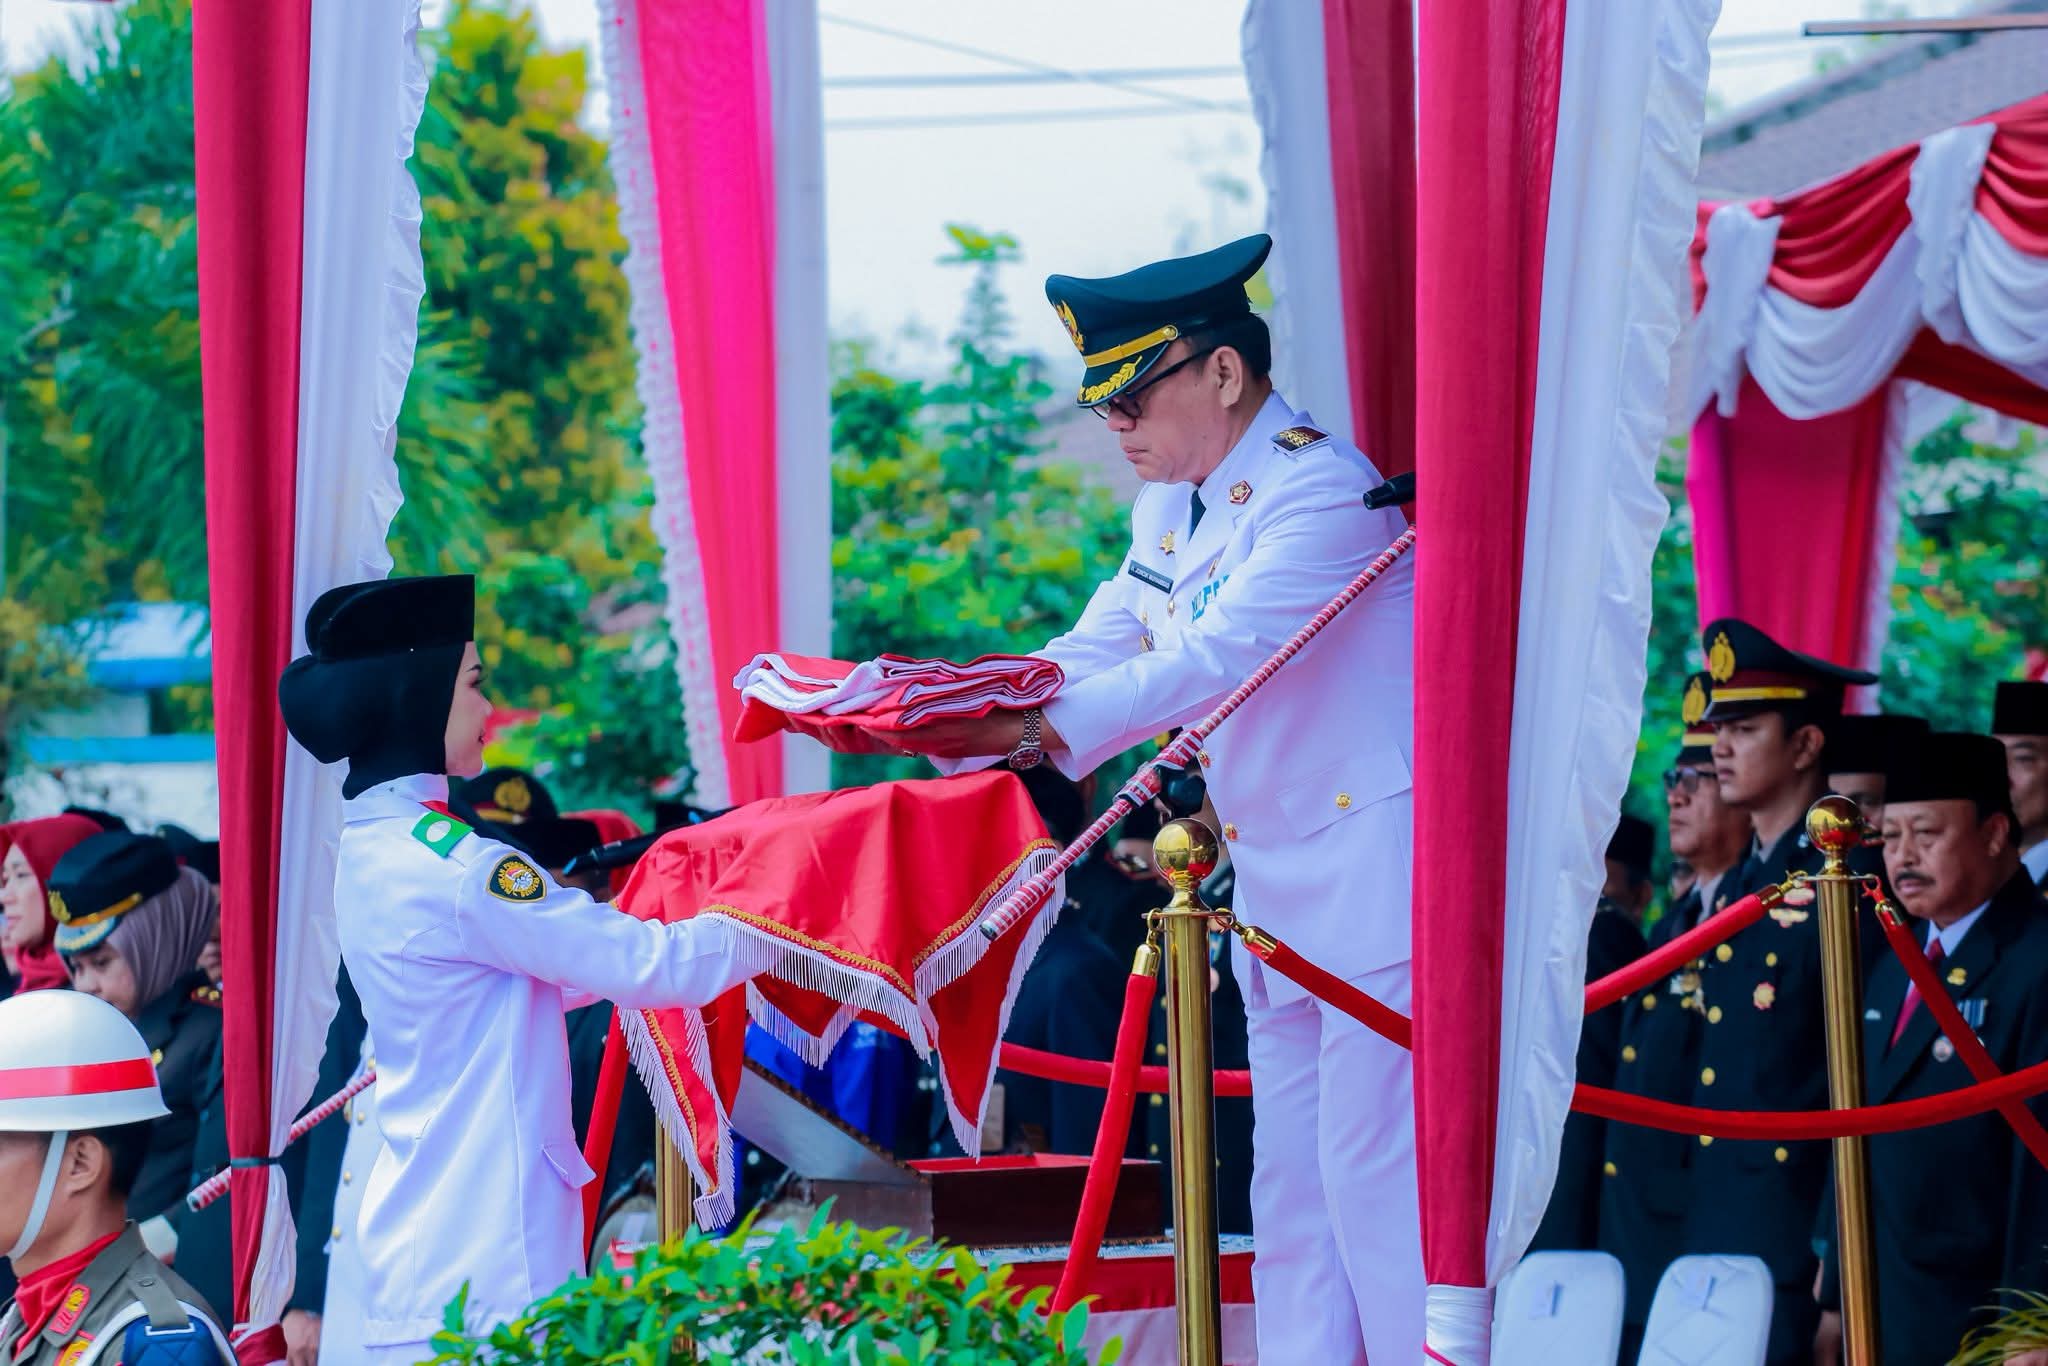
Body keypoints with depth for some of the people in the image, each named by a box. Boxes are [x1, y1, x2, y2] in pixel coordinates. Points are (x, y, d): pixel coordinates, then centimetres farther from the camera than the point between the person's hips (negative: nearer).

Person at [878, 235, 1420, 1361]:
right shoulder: (1170, 505, 13)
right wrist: (960, 729, -6)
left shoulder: (1319, 489, -17)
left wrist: (1048, 729, -37)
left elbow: (1219, 659, -28)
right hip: (1274, 889, 10)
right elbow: (1094, 655, 11)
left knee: (1373, 1170, -11)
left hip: (1376, 875, -9)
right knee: (1291, 1184, 9)